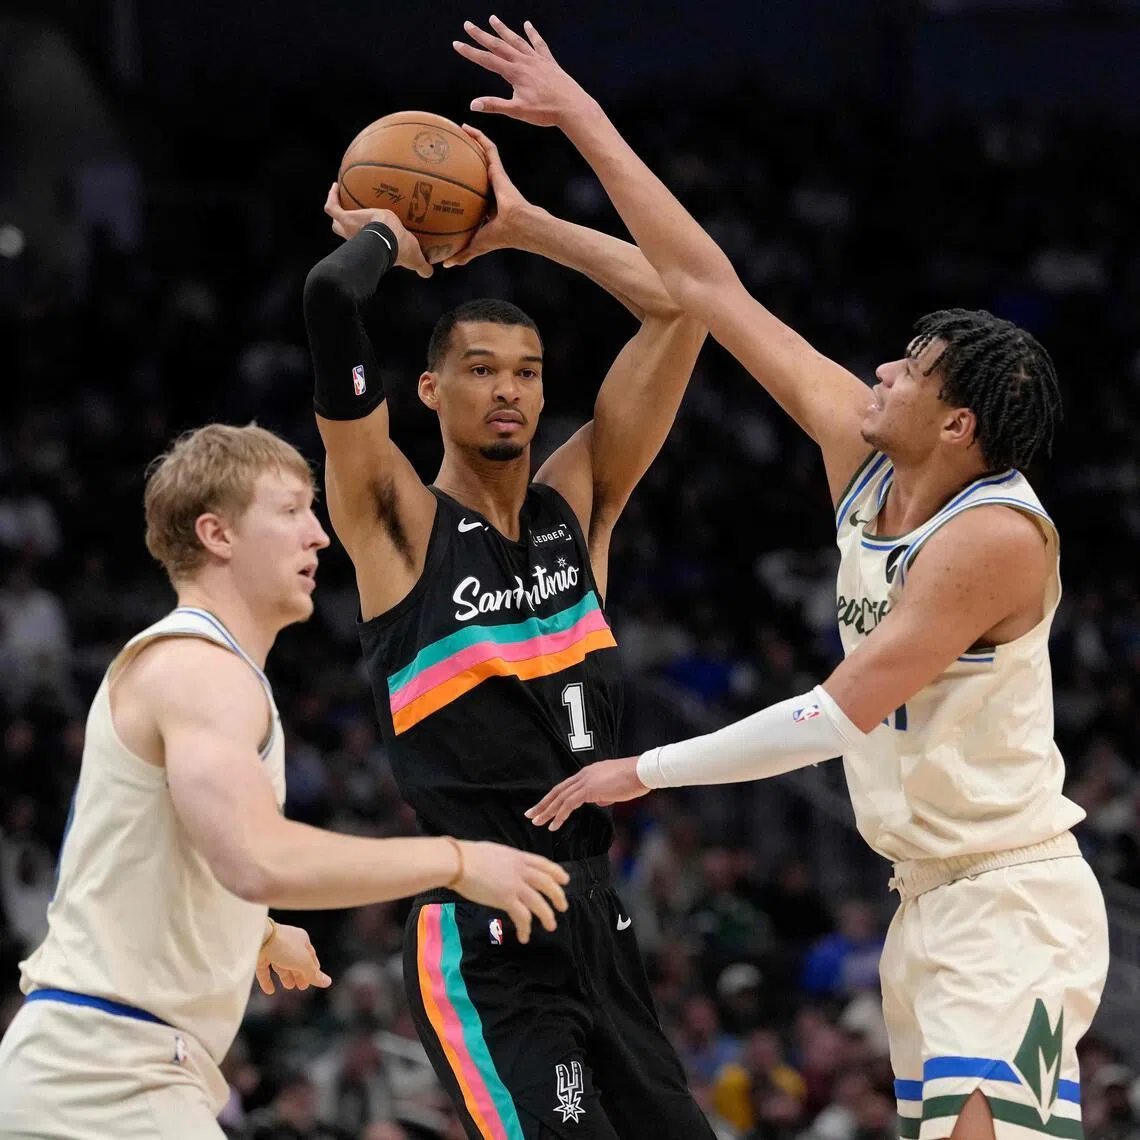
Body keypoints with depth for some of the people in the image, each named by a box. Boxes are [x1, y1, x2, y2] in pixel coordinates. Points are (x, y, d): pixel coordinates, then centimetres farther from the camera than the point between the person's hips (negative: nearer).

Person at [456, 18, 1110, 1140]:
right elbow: (706, 286, 6)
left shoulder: (997, 535, -20)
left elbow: (839, 716, -21)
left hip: (1015, 900, -9)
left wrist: (645, 772, -15)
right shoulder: (860, 454, 2)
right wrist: (581, 120, 7)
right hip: (926, 898, 9)